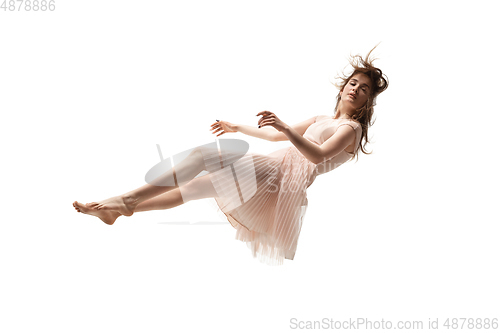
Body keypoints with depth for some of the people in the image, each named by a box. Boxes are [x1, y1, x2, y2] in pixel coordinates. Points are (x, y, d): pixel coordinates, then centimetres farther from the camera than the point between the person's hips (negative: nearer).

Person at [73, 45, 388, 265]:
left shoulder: (350, 128, 1)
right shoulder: (322, 119, 28)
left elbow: (318, 156, -20)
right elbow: (276, 136, 32)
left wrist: (286, 127, -35)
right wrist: (238, 128, 32)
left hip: (287, 180, -8)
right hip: (276, 166, 8)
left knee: (204, 155, -20)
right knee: (197, 187, 1)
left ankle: (128, 200, -17)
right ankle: (118, 209, 1)